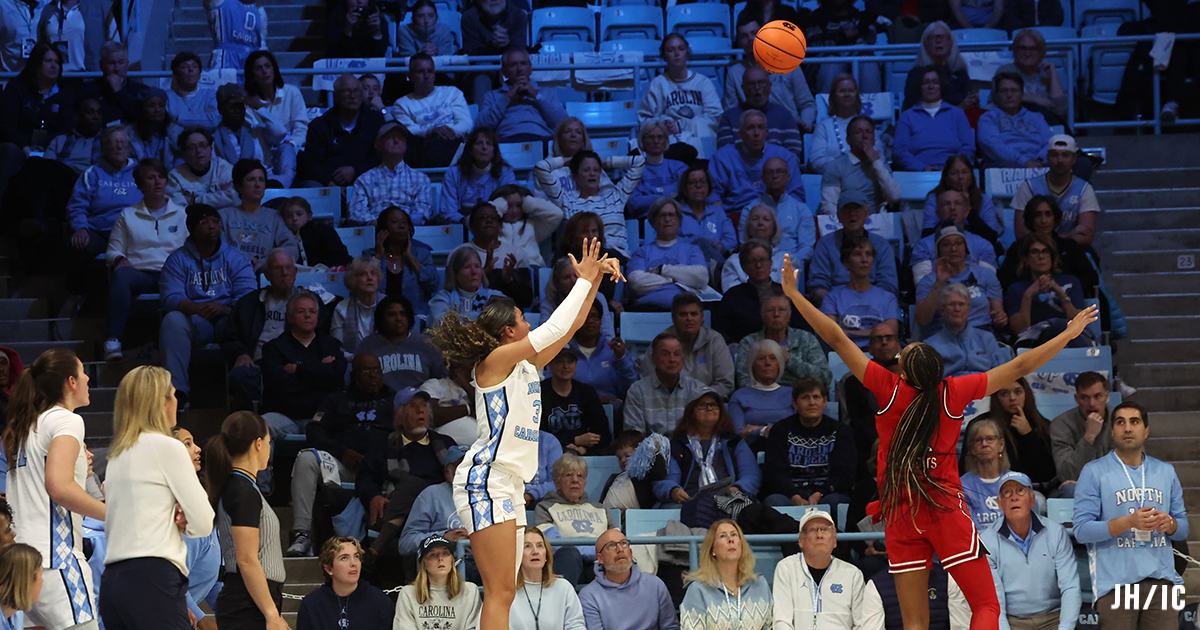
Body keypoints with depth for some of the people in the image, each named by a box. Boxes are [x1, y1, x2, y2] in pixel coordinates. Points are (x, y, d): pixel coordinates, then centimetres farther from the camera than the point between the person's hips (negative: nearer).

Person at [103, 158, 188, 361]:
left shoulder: (181, 215, 23)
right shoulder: (127, 216, 23)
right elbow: (113, 250, 17)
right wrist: (119, 259, -7)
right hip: (140, 273, 0)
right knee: (121, 275, -38)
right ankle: (113, 341, -48)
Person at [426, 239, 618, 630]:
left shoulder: (527, 365, 15)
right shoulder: (495, 360, -9)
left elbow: (571, 325, 23)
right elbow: (555, 327, -15)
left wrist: (594, 278, 13)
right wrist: (584, 280, -6)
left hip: (509, 487, 10)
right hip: (486, 482, -10)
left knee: (503, 594, 4)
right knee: (501, 593, -15)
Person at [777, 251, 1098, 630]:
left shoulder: (890, 390, -8)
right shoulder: (953, 394, -7)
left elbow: (837, 339, -4)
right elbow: (1020, 367, 0)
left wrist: (793, 293, 3)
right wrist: (1069, 333, 11)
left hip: (900, 516, 1)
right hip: (945, 511, -1)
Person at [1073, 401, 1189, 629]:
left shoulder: (1166, 472, 17)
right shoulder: (1094, 472, 4)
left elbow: (1183, 529, 17)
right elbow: (1082, 530, -5)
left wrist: (1169, 524, -7)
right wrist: (1129, 522, -17)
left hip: (1162, 579, 3)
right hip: (1115, 583, -3)